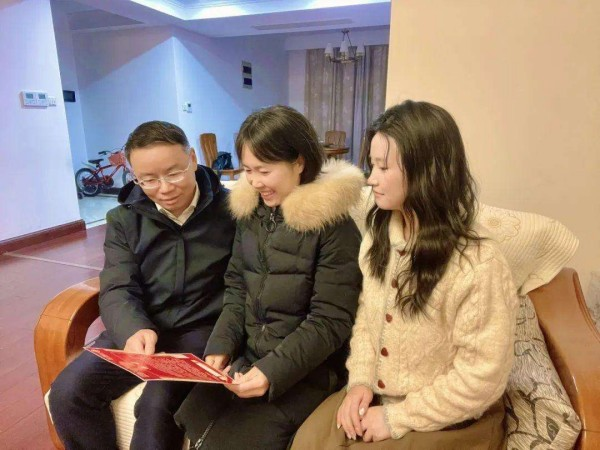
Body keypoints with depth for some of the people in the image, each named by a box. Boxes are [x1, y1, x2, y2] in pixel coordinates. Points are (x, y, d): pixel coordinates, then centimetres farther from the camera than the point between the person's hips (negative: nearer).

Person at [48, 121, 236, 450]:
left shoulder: (230, 209, -6)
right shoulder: (123, 220, 5)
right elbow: (117, 290, -3)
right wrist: (133, 329, -25)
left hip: (203, 330, -3)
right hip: (138, 330, 4)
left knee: (158, 404, -27)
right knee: (68, 393, -13)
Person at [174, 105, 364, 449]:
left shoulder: (333, 226, -17)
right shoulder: (251, 211, 3)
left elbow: (330, 322, -16)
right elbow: (237, 288, 8)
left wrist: (273, 370, -23)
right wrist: (220, 345, -5)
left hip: (308, 369, -5)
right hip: (247, 356, 5)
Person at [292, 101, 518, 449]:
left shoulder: (479, 265, -24)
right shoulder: (379, 235, -3)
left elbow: (481, 378, -19)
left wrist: (397, 419, -15)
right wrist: (360, 381, -7)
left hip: (450, 422, -4)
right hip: (377, 395, 5)